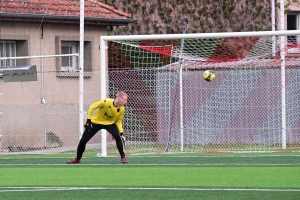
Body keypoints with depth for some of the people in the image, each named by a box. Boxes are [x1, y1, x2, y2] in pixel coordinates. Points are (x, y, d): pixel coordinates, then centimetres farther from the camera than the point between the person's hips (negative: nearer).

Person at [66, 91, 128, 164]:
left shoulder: (122, 109, -18)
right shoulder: (106, 102, -30)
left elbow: (118, 122, -4)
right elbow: (92, 107, -21)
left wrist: (121, 133, -16)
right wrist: (88, 121, -22)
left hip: (110, 123, 2)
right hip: (96, 122, -2)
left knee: (117, 137, -27)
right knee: (83, 140, -2)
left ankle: (123, 157, -12)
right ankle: (77, 159, 22)